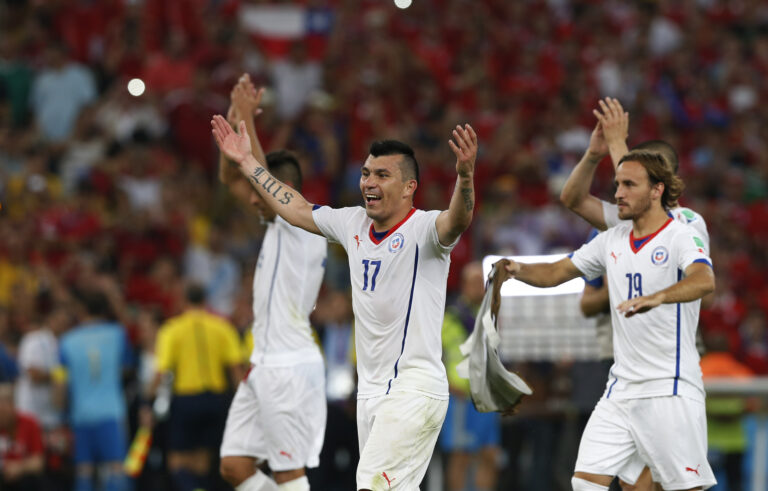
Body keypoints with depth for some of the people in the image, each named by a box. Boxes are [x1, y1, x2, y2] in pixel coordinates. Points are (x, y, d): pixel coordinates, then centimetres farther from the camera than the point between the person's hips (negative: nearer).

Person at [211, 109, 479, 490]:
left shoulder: (423, 229, -11)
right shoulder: (353, 223, 11)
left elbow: (457, 220, -32)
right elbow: (296, 210, 24)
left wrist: (465, 175, -52)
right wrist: (246, 162, 28)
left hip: (415, 390, -7)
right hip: (370, 389, 8)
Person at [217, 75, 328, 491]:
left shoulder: (305, 223, -11)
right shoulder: (278, 223, 15)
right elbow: (230, 176, 17)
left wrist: (246, 116, -19)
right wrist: (236, 116, 5)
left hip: (290, 368, -9)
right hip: (263, 365, 9)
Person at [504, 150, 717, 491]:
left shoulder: (681, 238, -9)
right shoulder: (612, 241, 13)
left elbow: (704, 281, -30)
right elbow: (556, 273, 17)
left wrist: (658, 297, -49)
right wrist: (519, 270, -5)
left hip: (670, 389, -6)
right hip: (622, 387, 6)